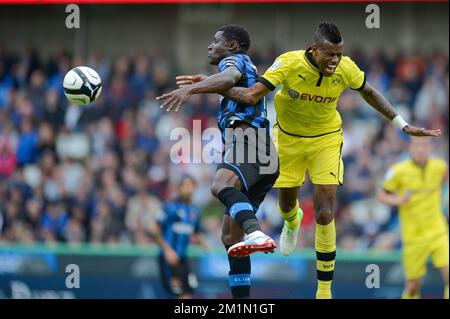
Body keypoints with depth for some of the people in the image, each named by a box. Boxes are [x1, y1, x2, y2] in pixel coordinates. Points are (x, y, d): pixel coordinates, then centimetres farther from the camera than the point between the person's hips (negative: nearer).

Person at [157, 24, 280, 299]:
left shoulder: (234, 59, 8)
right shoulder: (249, 70, 36)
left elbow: (229, 78, -17)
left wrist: (190, 89, -30)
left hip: (248, 140, -10)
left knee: (221, 186, -40)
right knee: (230, 236, 8)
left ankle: (256, 234, -67)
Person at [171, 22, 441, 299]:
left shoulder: (346, 68, -21)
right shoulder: (289, 63, -27)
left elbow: (369, 93, 1)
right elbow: (251, 95, -31)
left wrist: (404, 126, 4)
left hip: (326, 140, 0)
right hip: (289, 138, 0)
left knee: (325, 215, -12)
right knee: (286, 204, 17)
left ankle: (325, 290, -1)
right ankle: (293, 222, 60)